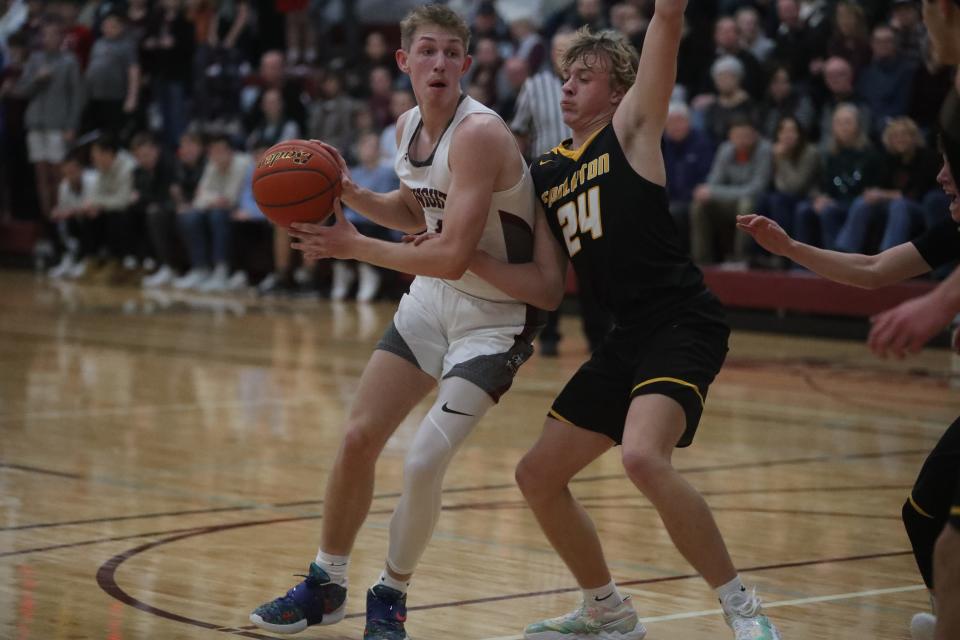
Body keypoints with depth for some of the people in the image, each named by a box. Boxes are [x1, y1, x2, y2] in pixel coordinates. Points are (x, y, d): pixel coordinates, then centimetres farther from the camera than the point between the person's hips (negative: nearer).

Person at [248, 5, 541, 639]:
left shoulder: (480, 134, -26)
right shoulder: (409, 127, 0)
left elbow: (451, 257, -32)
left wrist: (351, 245, -23)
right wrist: (352, 194, -1)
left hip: (495, 316, -8)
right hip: (433, 300, 8)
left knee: (425, 461, -16)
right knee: (358, 438, 7)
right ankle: (326, 585, 26)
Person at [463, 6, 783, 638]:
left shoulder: (630, 129, 0)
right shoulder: (548, 174, 17)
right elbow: (547, 289, 16)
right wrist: (468, 257, 6)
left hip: (684, 325, -8)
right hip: (627, 339, 8)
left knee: (642, 455, -31)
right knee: (538, 475, 13)